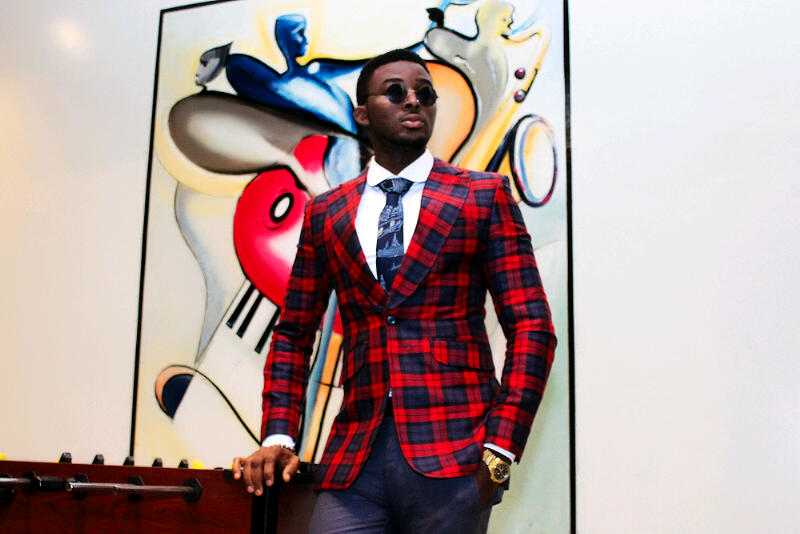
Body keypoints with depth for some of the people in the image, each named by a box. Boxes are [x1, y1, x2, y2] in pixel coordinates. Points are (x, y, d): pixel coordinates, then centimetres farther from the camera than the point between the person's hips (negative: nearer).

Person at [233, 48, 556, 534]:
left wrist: (499, 452, -9)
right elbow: (293, 334, 16)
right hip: (353, 462, 2)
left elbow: (532, 328, -1)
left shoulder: (484, 196, 4)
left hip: (452, 456, -2)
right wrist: (279, 436, 4)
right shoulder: (324, 214, 13)